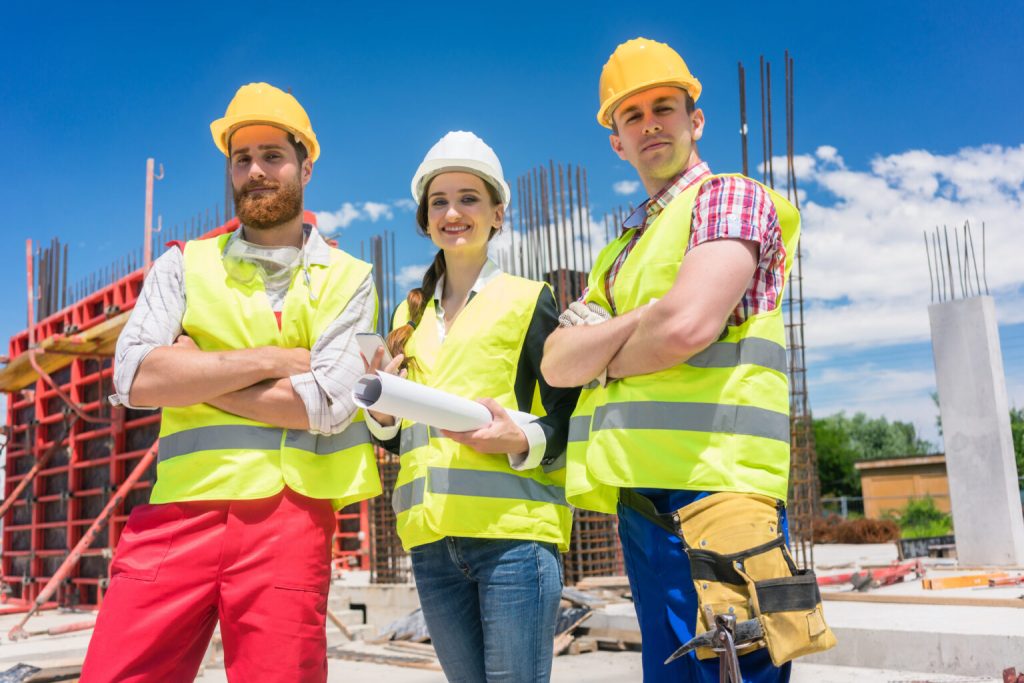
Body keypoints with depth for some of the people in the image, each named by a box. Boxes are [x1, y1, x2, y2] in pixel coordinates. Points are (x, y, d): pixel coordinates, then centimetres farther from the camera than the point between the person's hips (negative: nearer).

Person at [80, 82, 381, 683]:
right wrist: (274, 359, -8)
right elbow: (134, 379, -5)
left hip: (288, 517, -1)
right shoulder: (184, 266, 12)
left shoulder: (347, 280, 7)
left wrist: (190, 375, -4)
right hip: (177, 510, 2)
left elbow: (327, 404, -9)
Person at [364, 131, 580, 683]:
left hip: (512, 530, -5)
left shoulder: (528, 299, 3)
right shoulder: (411, 314, 18)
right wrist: (382, 413, 0)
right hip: (432, 538, 5)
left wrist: (523, 439, -18)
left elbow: (569, 414, 1)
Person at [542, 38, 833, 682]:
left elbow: (686, 326, -16)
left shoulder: (729, 196, 2)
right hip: (643, 498, 8)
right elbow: (556, 363, 10)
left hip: (707, 484, -8)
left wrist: (601, 356, 3)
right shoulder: (622, 253, 24)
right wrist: (641, 321, -7)